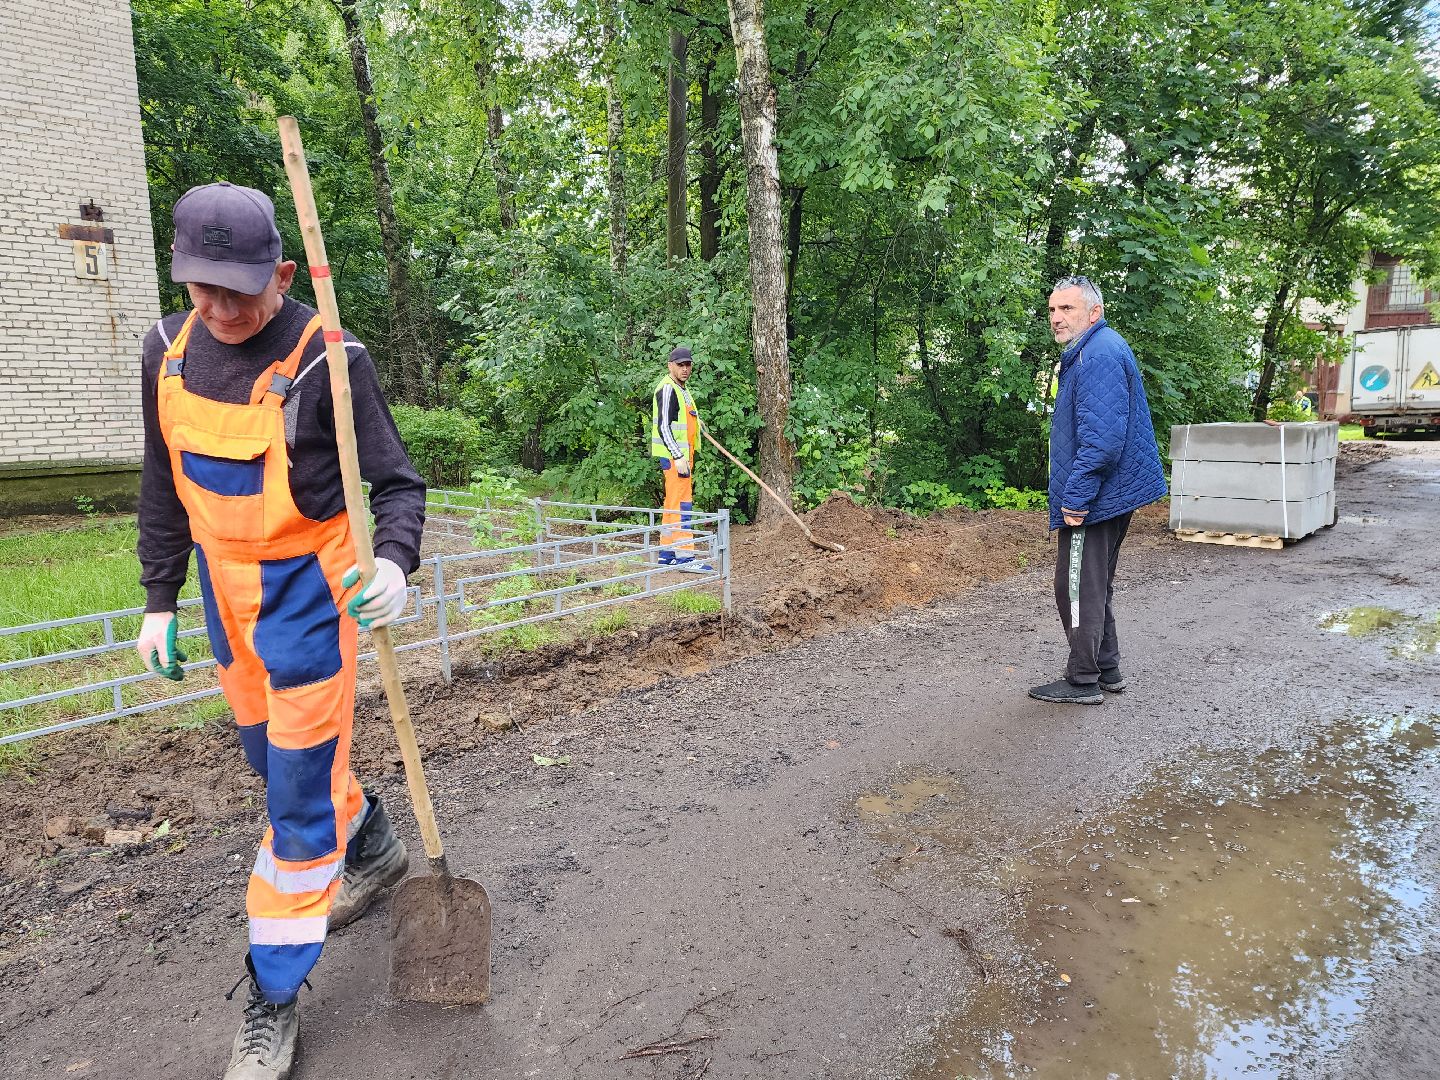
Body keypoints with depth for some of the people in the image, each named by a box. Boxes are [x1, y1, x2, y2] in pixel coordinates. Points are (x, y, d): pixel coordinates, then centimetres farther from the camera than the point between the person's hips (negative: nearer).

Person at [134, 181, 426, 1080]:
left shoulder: (328, 359, -18)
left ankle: (274, 999, 13)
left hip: (308, 584, -7)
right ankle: (374, 851, 48)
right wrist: (160, 601, 10)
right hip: (224, 583, 7)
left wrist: (394, 563, -33)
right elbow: (164, 488, 10)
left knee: (301, 781, -2)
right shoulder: (169, 351, 1)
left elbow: (396, 482, -14)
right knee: (270, 753, 21)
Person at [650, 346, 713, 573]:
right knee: (681, 504, -12)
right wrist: (678, 457, -24)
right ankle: (685, 558, -13)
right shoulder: (667, 388, -12)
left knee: (672, 504, 13)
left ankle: (666, 554, 19)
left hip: (682, 455, 10)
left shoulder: (681, 389, 20)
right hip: (674, 455, -10)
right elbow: (664, 426, -20)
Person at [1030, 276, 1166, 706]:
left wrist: (1076, 497, -24)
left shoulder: (1098, 355, -18)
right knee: (1096, 586, 19)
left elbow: (1101, 437, -27)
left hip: (1092, 498, -11)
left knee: (1079, 589, -2)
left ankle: (1083, 681, 8)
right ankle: (1107, 670, 29)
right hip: (1111, 494, 11)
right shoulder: (1095, 351, 17)